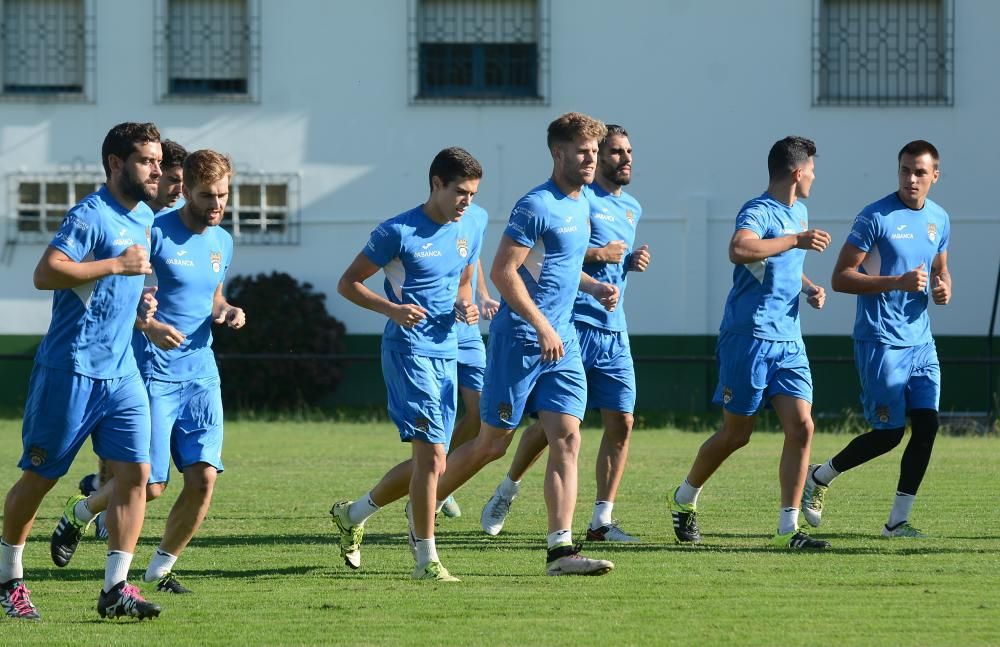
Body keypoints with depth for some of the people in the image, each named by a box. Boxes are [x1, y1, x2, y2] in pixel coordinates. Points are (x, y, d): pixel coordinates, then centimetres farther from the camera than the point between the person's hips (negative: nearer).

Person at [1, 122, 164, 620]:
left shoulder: (144, 218, 14)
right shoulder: (90, 216, -14)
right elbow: (46, 273, -26)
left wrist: (139, 302, 13)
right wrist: (117, 265, -24)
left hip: (122, 373, 7)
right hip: (71, 369, -7)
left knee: (135, 472, -6)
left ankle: (115, 588, -5)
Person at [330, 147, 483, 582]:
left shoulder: (468, 233, 10)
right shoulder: (399, 232, -10)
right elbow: (348, 283, -4)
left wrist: (465, 306, 3)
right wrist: (393, 309, -20)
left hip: (446, 354, 8)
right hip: (408, 352, -8)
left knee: (428, 462, 11)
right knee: (431, 455, -15)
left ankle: (353, 514, 33)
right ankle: (426, 559, -8)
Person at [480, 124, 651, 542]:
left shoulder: (632, 209, 18)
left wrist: (633, 261, 12)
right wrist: (598, 254, -17)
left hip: (614, 331, 7)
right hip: (575, 325, -7)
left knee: (621, 423, -2)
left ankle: (601, 521, 2)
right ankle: (508, 488, 21)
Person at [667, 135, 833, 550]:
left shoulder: (799, 213, 16)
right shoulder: (758, 212, -13)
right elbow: (739, 250, -35)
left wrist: (808, 287, 16)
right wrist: (797, 240, -30)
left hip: (788, 341, 8)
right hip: (749, 338, -8)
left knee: (801, 427, -7)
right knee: (736, 433, 3)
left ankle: (787, 529, -5)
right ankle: (684, 500, 28)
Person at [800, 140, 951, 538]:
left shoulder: (939, 220, 10)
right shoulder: (876, 217, -11)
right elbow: (841, 278, -13)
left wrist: (944, 288, 2)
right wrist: (898, 282, -23)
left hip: (921, 341, 6)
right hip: (880, 341, -6)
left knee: (927, 424, -4)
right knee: (889, 432, -6)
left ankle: (898, 521, 4)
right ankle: (818, 478, 18)